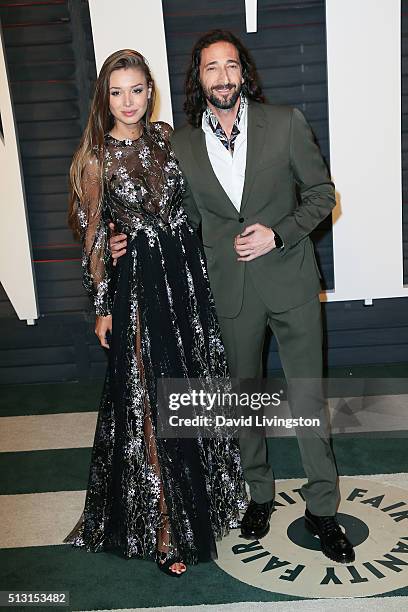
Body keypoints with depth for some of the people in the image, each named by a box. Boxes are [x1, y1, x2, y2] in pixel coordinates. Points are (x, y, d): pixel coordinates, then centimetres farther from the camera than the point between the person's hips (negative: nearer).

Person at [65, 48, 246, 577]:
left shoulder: (166, 137, 5)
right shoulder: (96, 158, -6)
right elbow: (93, 237, -4)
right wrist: (102, 307, -3)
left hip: (189, 270, 5)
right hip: (140, 281, -4)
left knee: (197, 383, 15)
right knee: (150, 403, 2)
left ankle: (204, 490, 39)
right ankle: (165, 527, 17)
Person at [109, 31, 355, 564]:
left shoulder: (286, 123, -4)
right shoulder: (181, 145, 1)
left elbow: (321, 193, 0)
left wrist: (278, 233, -15)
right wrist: (134, 241, -3)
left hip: (290, 280, -1)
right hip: (232, 290, 2)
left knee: (308, 399, 5)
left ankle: (321, 509, 25)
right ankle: (260, 493, 37)